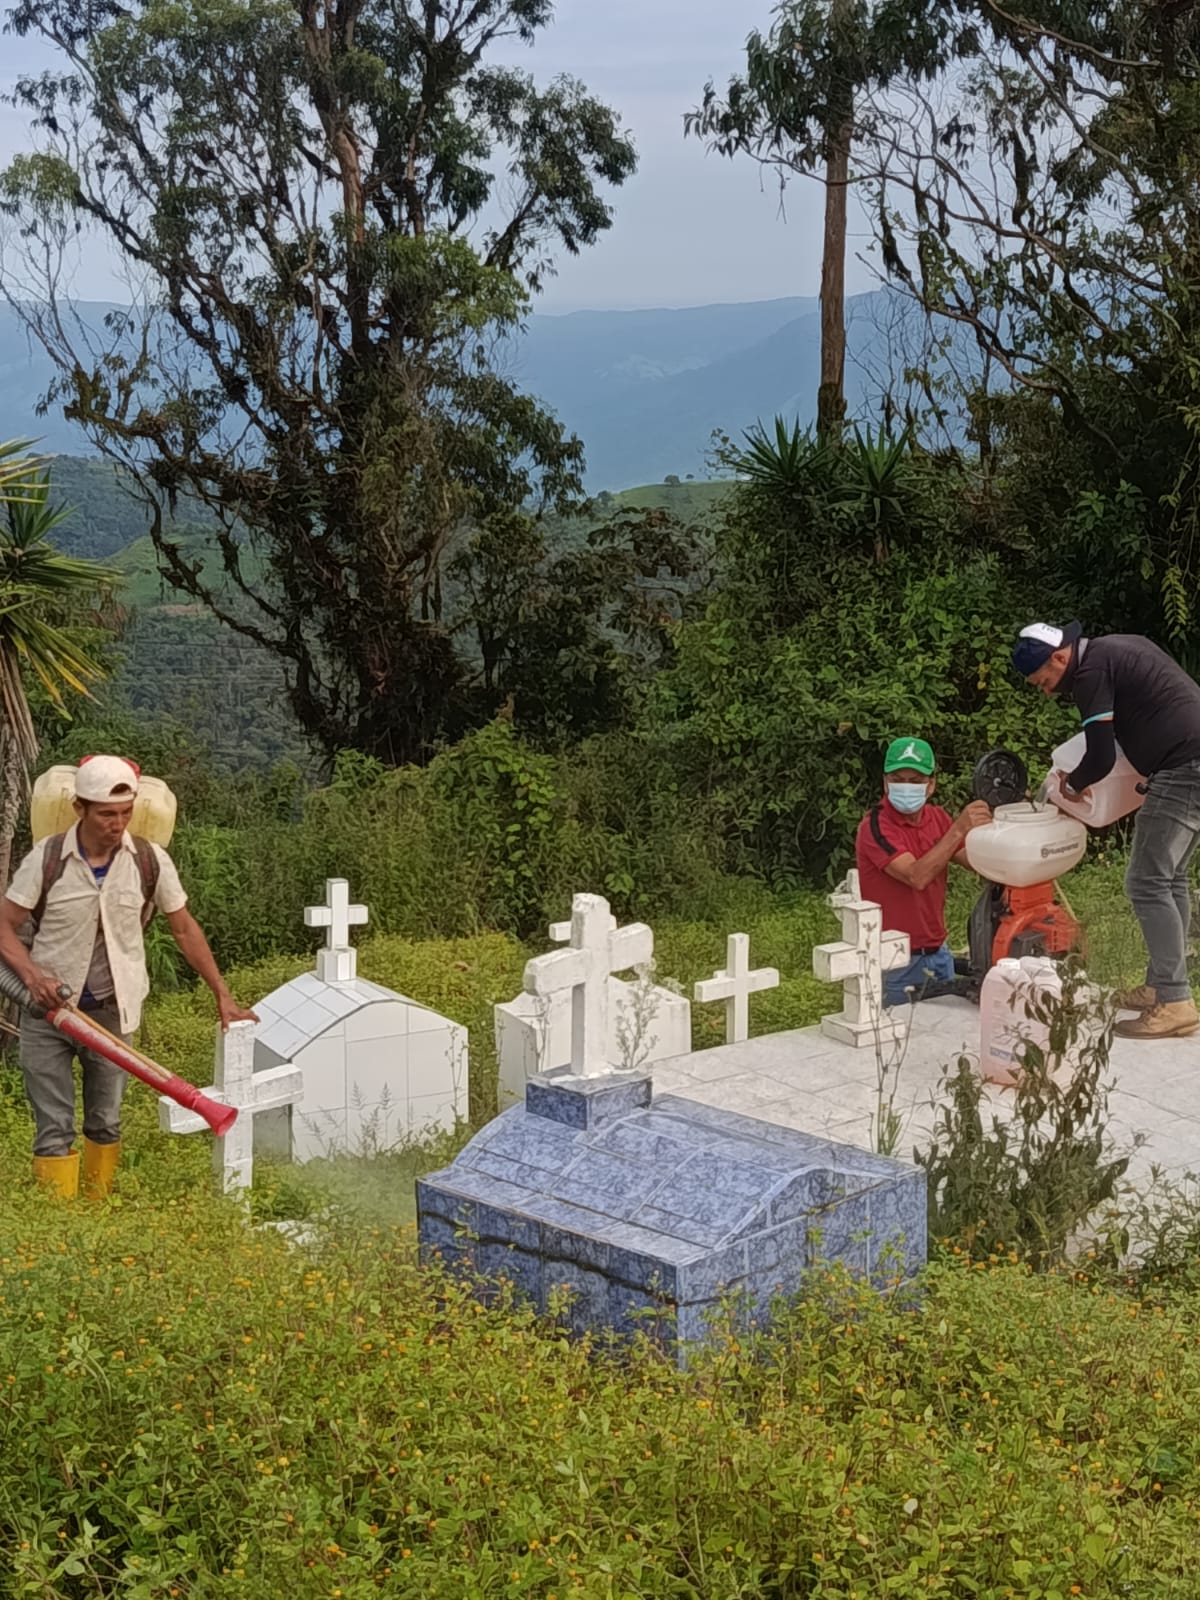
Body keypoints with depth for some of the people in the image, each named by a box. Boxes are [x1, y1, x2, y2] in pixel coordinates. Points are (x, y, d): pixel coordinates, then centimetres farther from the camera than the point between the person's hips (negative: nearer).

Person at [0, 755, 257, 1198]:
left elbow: (185, 930, 4)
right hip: (47, 1010, -2)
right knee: (54, 1128, -3)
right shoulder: (47, 858, -11)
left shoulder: (151, 861, -6)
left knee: (106, 1123, 11)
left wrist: (223, 997, 3)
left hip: (112, 1012, 2)